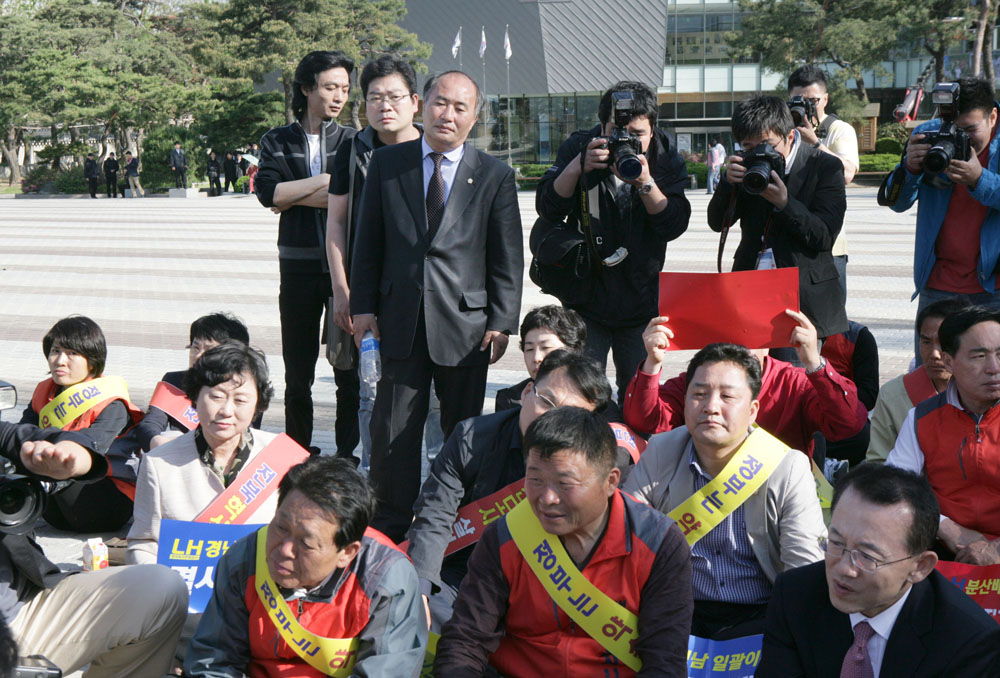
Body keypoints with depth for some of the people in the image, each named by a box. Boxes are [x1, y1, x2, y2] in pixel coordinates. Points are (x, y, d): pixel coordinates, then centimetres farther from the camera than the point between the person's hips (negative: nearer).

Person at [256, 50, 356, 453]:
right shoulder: (277, 142, 10)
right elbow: (267, 191, -7)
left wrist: (294, 198, -6)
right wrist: (327, 180, -8)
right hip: (299, 268, 1)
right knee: (298, 372, 6)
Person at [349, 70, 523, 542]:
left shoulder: (495, 176, 3)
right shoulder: (386, 163, 7)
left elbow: (508, 259, 2)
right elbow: (368, 242, 9)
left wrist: (502, 322, -4)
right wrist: (363, 305, 2)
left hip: (465, 324, -1)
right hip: (401, 321, 1)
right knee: (393, 429, 4)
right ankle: (391, 526, 17)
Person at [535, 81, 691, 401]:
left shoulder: (666, 161, -3)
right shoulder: (579, 149, -4)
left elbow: (674, 225, -13)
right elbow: (548, 209, -12)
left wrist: (645, 182, -27)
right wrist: (578, 166, -27)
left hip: (641, 302, 1)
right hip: (586, 299, -1)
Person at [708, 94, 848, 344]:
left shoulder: (826, 167, -2)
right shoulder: (746, 166, 8)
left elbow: (825, 237, -9)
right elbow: (718, 223, 7)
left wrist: (784, 202, -21)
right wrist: (729, 182, -11)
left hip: (805, 295, -3)